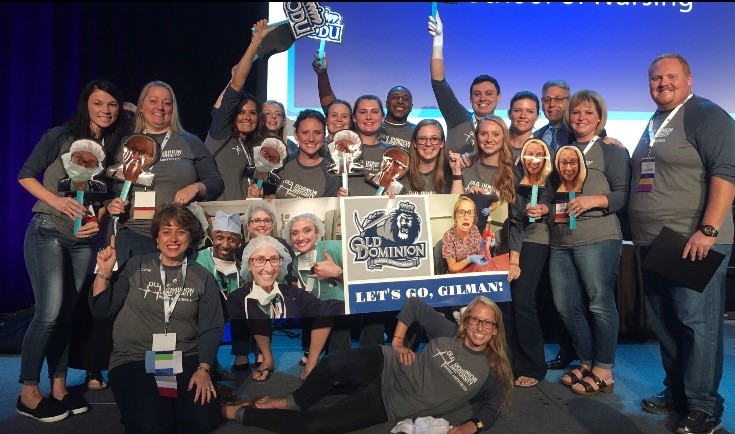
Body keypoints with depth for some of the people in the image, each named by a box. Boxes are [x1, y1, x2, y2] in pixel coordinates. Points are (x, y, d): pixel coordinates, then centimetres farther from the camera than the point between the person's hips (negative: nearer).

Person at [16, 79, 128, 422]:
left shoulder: (113, 147, 9)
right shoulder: (60, 136, -5)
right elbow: (25, 176, -3)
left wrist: (100, 221, -6)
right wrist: (58, 201, -17)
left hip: (84, 240, 5)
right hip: (48, 232, -5)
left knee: (68, 314, 9)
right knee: (50, 312, -12)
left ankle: (59, 389, 18)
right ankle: (28, 393, 4)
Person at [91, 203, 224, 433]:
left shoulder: (203, 278, 5)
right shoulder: (135, 267, 4)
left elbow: (211, 328, 2)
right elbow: (101, 310, 5)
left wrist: (204, 369, -10)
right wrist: (104, 273, -9)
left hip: (185, 359, 1)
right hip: (134, 358, -1)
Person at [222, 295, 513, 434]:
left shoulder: (489, 373, -3)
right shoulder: (449, 332, -1)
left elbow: (494, 406, 10)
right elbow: (413, 305, 6)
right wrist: (397, 343, -1)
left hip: (389, 407, -1)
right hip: (386, 368, 1)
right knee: (332, 364, -32)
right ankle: (294, 403, 1)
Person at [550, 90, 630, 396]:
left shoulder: (611, 151, 3)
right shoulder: (563, 151, 21)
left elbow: (624, 194, -6)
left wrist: (593, 200, -21)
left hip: (597, 239, -6)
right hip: (560, 240, 7)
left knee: (600, 303, -3)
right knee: (565, 306, 8)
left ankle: (604, 371, 10)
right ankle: (587, 362, 24)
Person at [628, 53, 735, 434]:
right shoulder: (653, 124, 18)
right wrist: (639, 231, 20)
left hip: (694, 243, -8)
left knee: (697, 323, -3)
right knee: (664, 324, 14)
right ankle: (676, 392, 27)